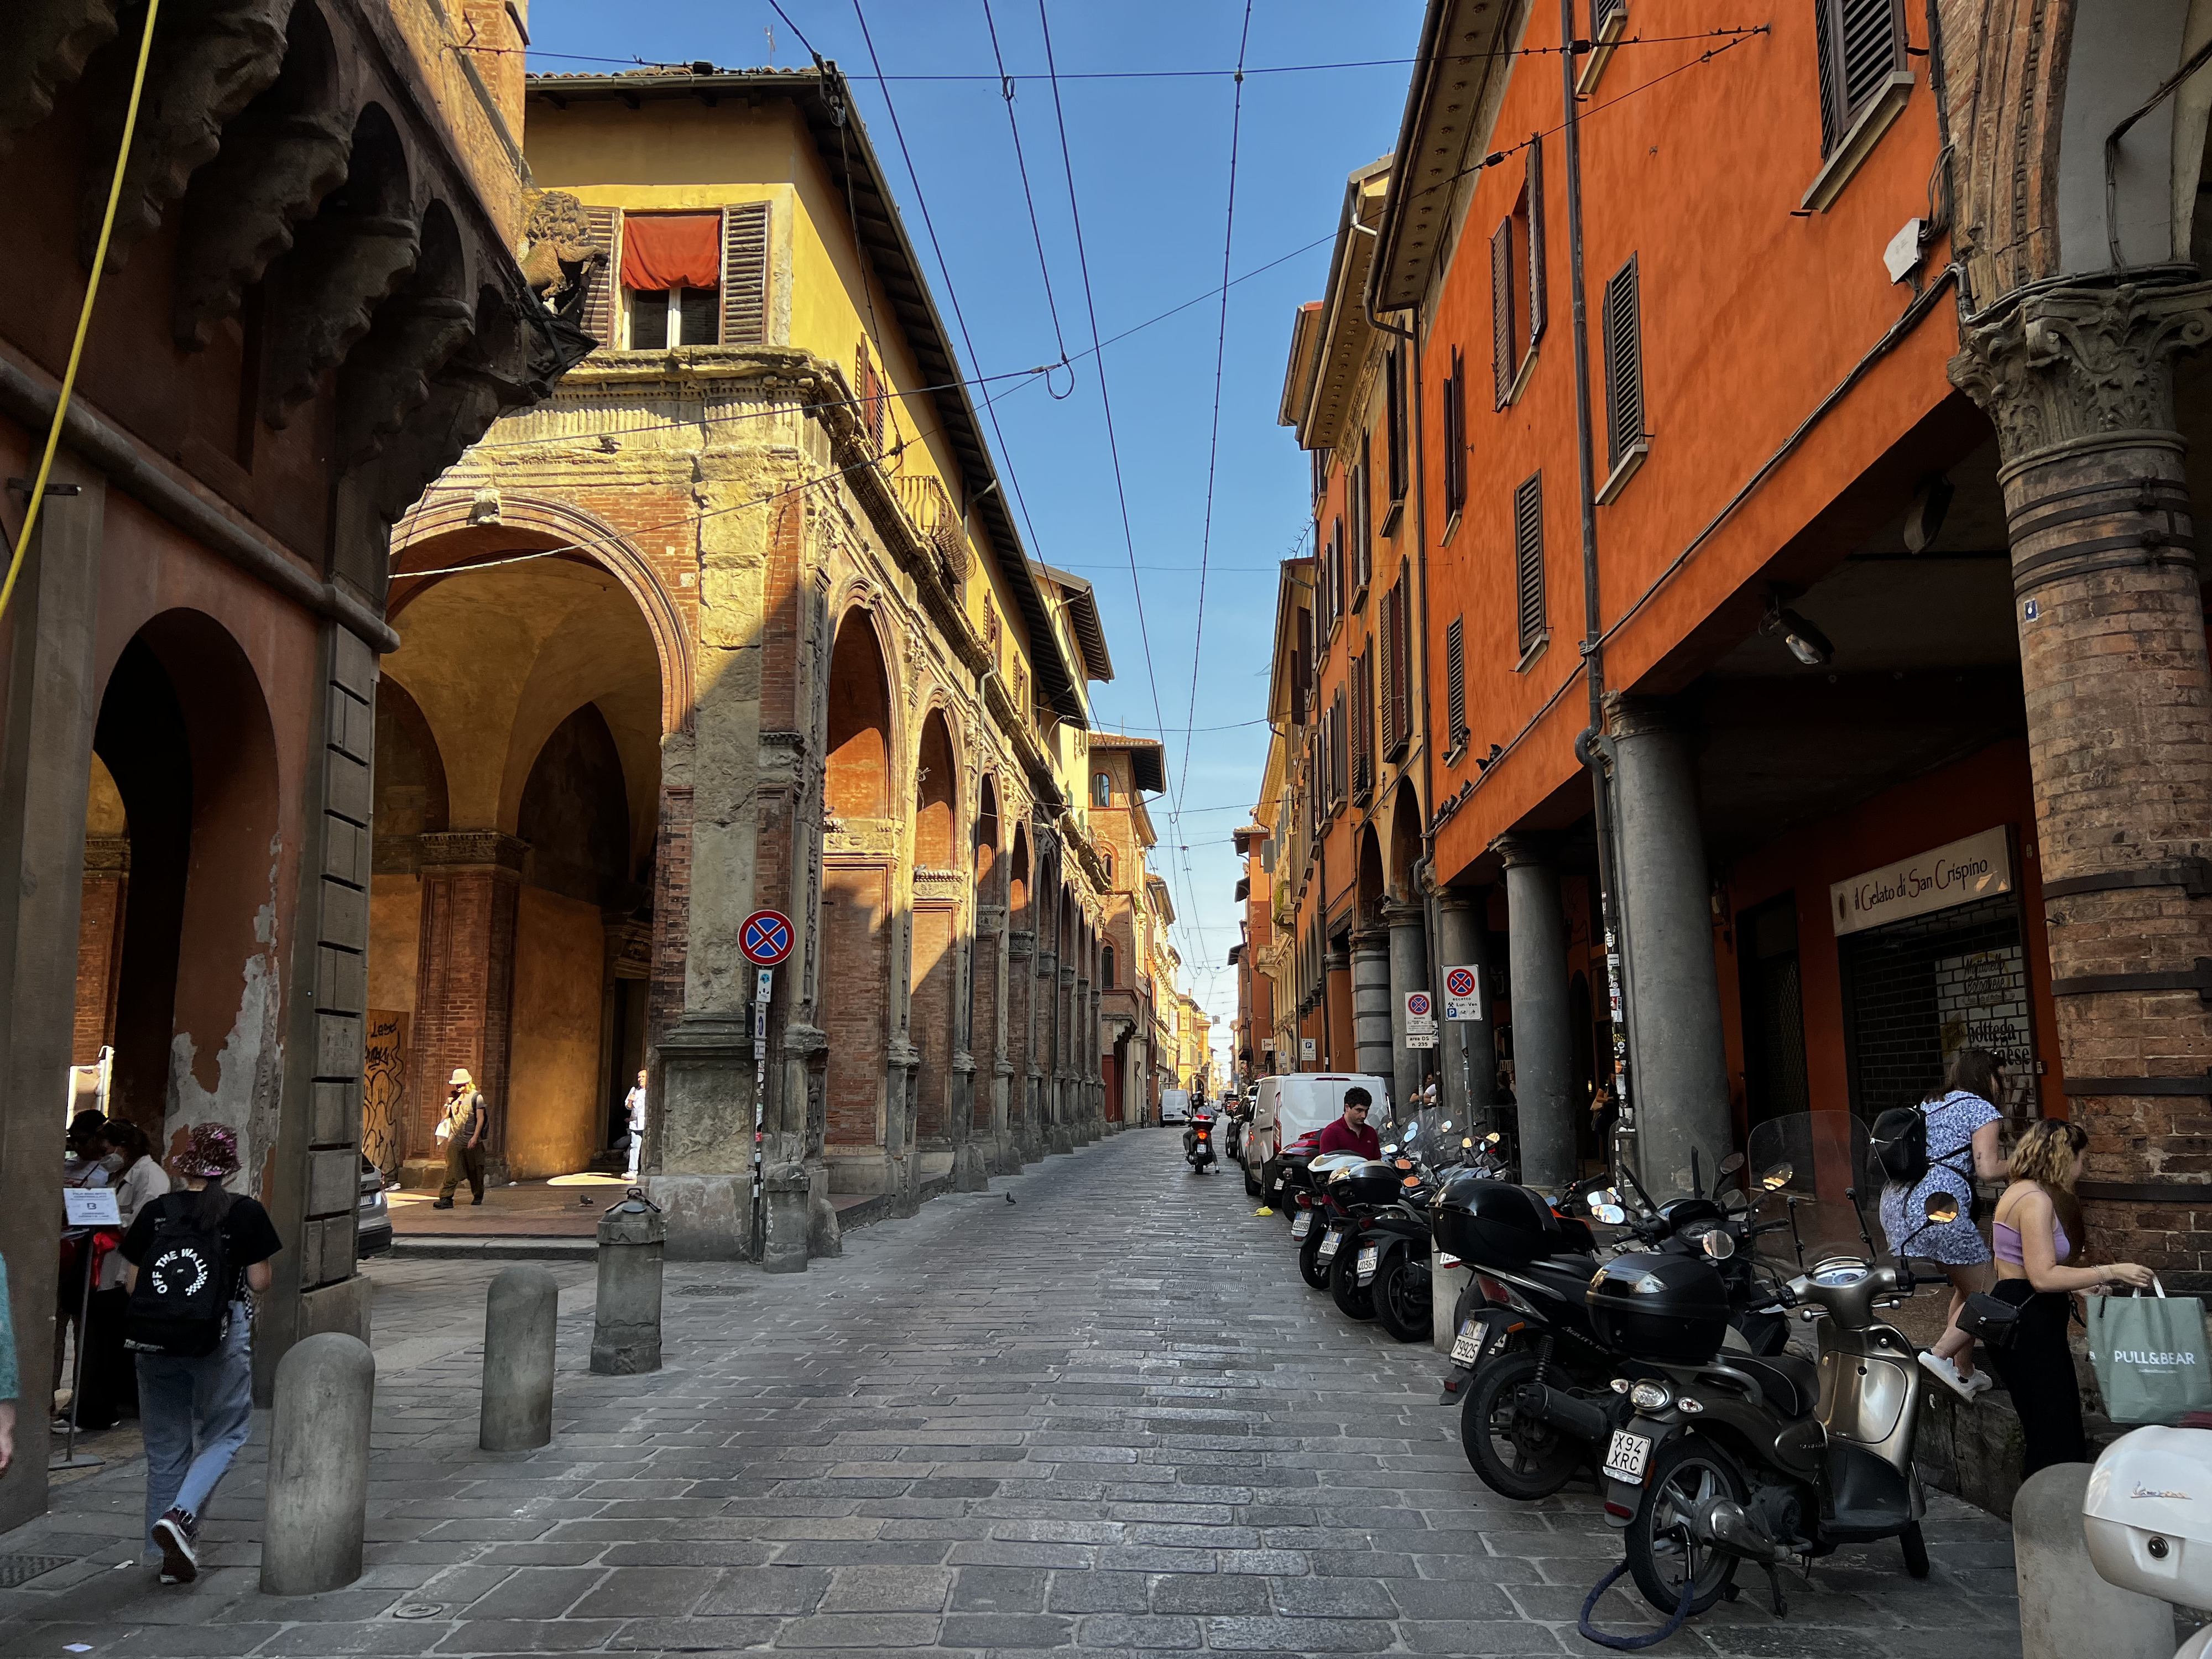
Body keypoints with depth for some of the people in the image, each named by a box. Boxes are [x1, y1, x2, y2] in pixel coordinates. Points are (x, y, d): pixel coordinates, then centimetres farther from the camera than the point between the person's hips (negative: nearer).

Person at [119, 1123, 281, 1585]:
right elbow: (259, 1282, -7)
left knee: (165, 1444, 13)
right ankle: (180, 1516, -12)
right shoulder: (246, 1213, -9)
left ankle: (173, 1553, 19)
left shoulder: (155, 1212, -2)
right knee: (223, 1435, 11)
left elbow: (132, 1283, 1)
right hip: (223, 1338, -3)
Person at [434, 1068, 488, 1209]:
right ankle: (446, 1198, -13)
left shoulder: (476, 1097, -4)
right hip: (454, 1141, 3)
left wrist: (475, 1137, -16)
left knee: (475, 1171, 9)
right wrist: (449, 1105, -3)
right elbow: (447, 1115, 18)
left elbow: (480, 1119, -8)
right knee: (451, 1171, -8)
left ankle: (478, 1196, 26)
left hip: (472, 1142, -3)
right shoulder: (453, 1097, 10)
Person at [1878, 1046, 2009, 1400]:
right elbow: (1987, 1170, -8)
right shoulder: (1982, 1110, 1)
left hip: (1896, 1201, 8)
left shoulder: (1928, 1105, 23)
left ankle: (1964, 1372, 22)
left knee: (1965, 1288, 21)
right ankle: (1939, 1356, -14)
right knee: (1984, 1294, 2)